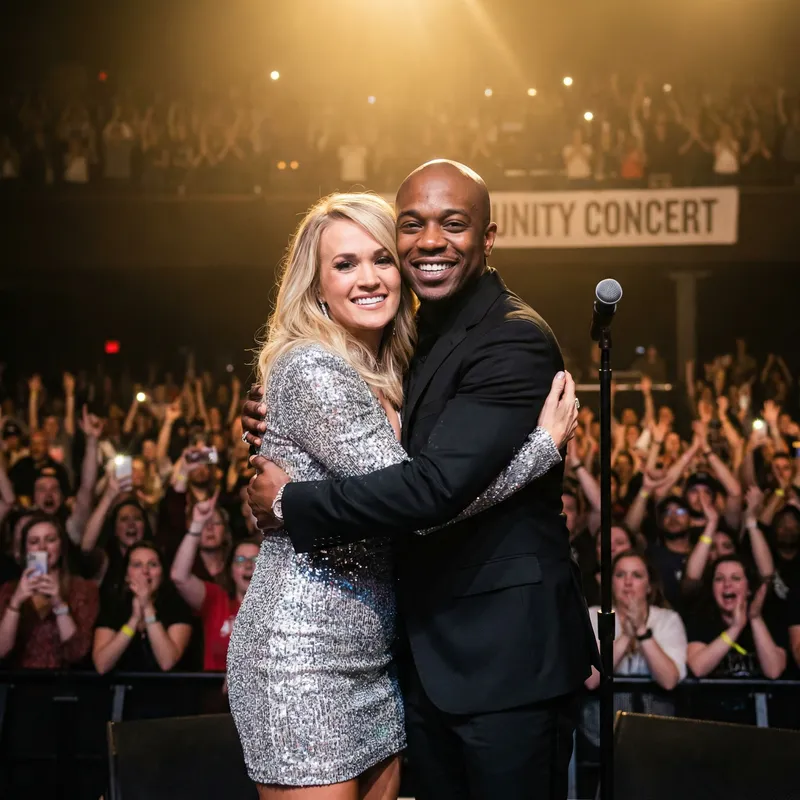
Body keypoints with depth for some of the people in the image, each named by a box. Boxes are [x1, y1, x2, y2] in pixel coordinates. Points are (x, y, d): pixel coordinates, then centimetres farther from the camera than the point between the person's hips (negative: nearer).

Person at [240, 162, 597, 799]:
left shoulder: (515, 341, -17)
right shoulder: (419, 336, 12)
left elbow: (437, 485, -28)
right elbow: (378, 450, 19)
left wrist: (289, 502, -17)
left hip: (505, 657, -8)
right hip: (430, 651, 8)